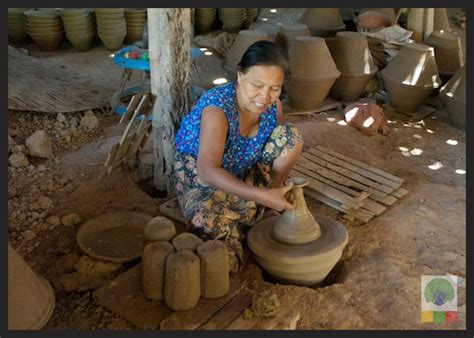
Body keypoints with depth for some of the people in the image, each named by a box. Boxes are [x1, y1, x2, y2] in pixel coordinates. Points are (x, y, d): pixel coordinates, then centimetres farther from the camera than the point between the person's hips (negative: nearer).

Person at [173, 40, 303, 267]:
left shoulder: (273, 105, -12)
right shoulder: (218, 108, -31)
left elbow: (281, 145, 0)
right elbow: (208, 171, -39)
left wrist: (273, 192, -17)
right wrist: (262, 196, -45)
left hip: (244, 175, 6)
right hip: (199, 179, -6)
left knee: (291, 136, -12)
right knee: (206, 220, -40)